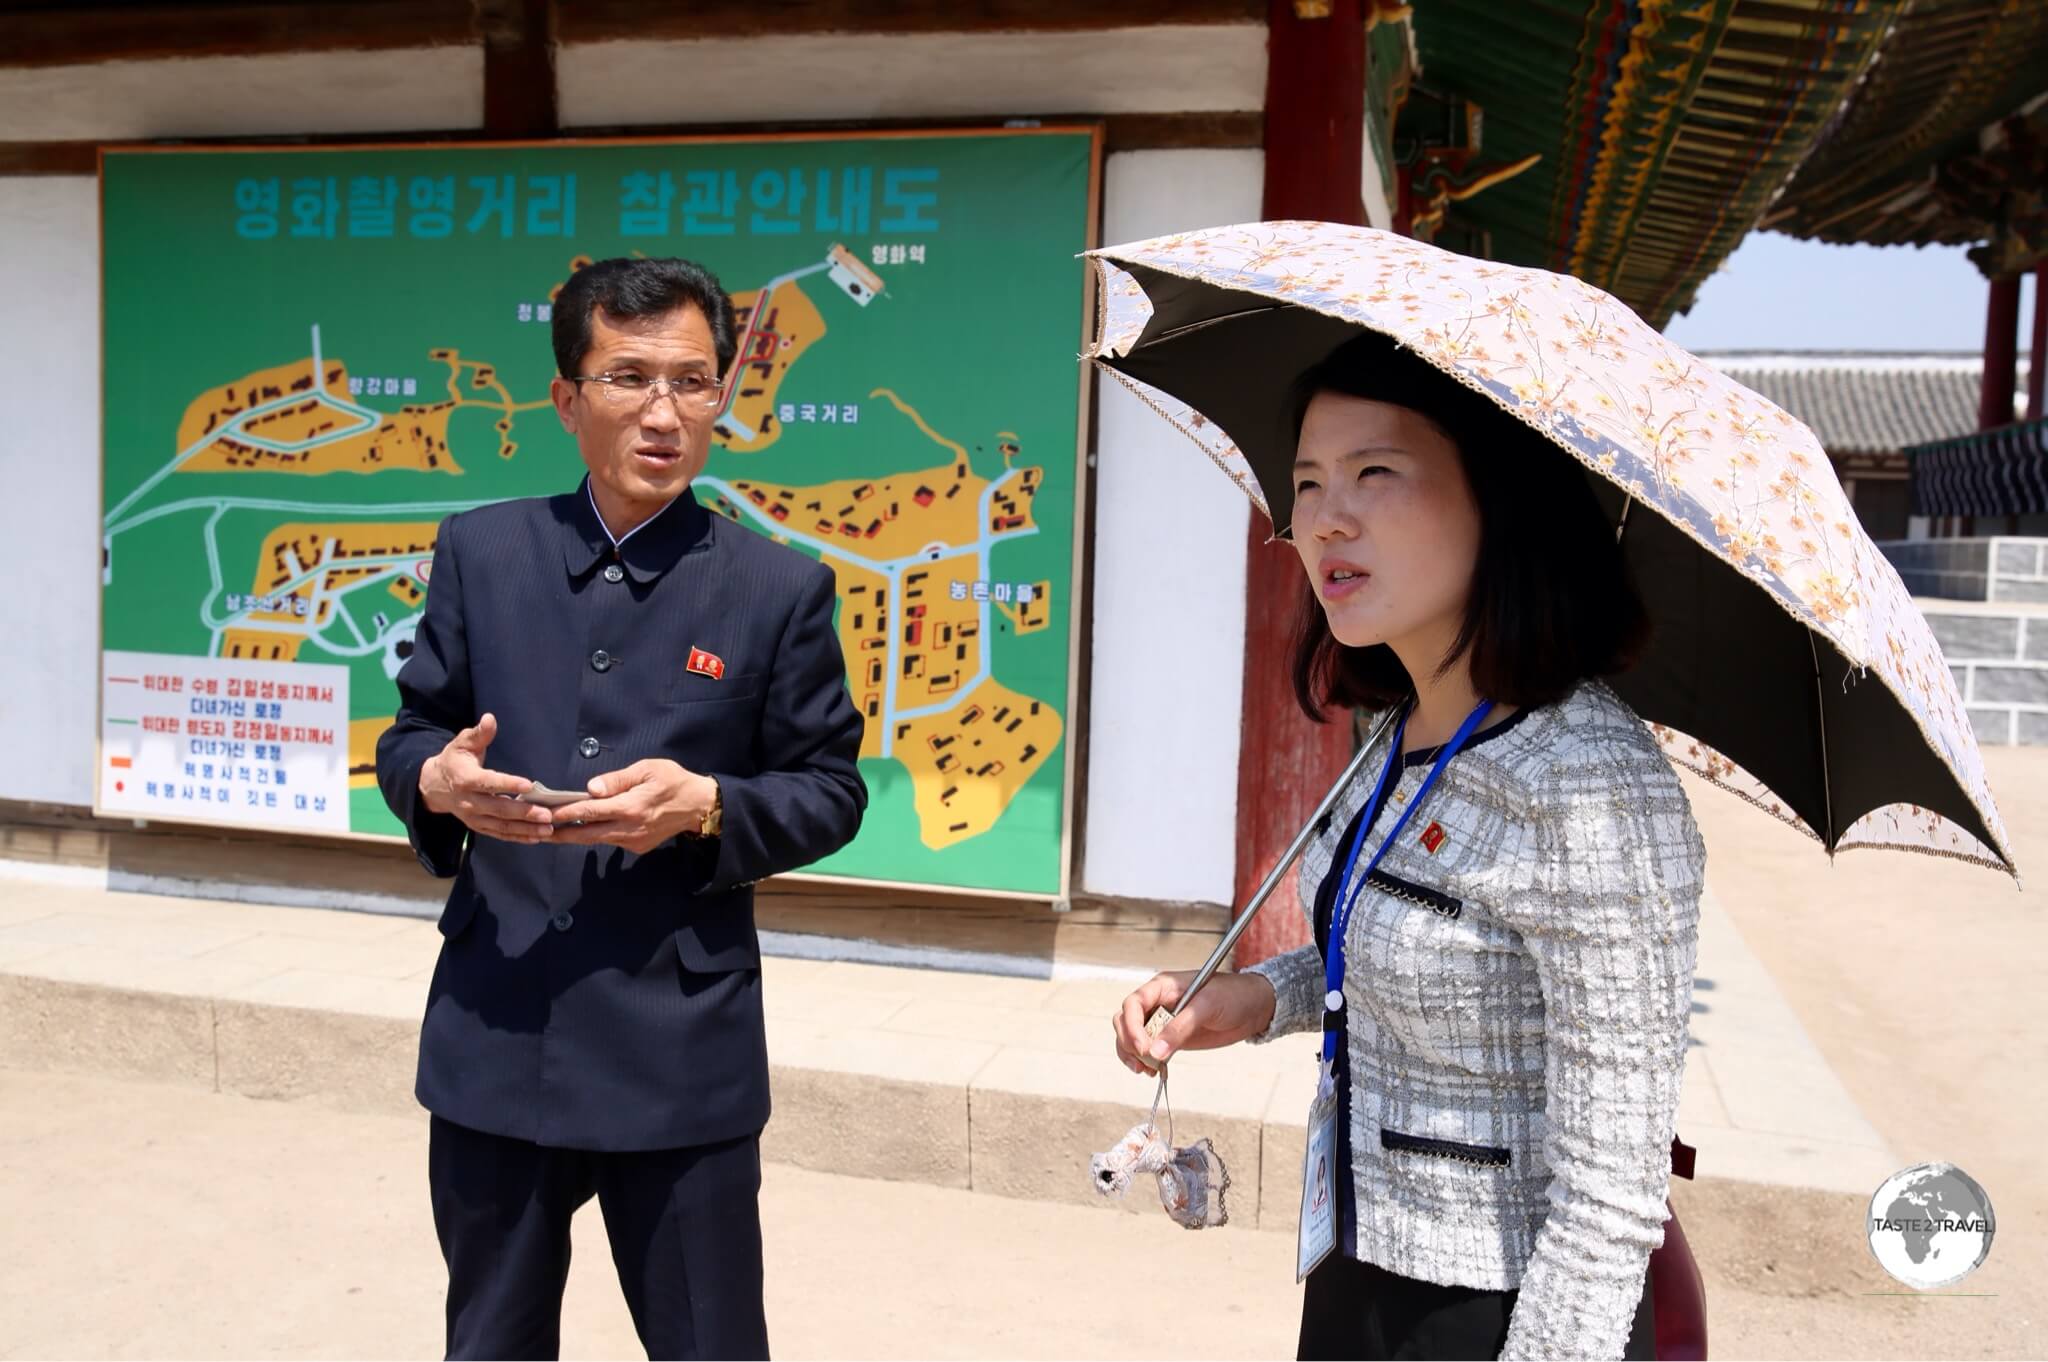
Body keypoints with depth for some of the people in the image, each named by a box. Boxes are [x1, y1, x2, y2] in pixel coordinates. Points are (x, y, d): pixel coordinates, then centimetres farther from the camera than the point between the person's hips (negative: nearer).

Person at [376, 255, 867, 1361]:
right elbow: (407, 736, 10)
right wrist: (438, 780, -14)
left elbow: (831, 793, 0)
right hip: (494, 1043, 3)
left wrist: (707, 804, -19)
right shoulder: (481, 551, 3)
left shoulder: (781, 589, -4)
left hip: (685, 1061, -2)